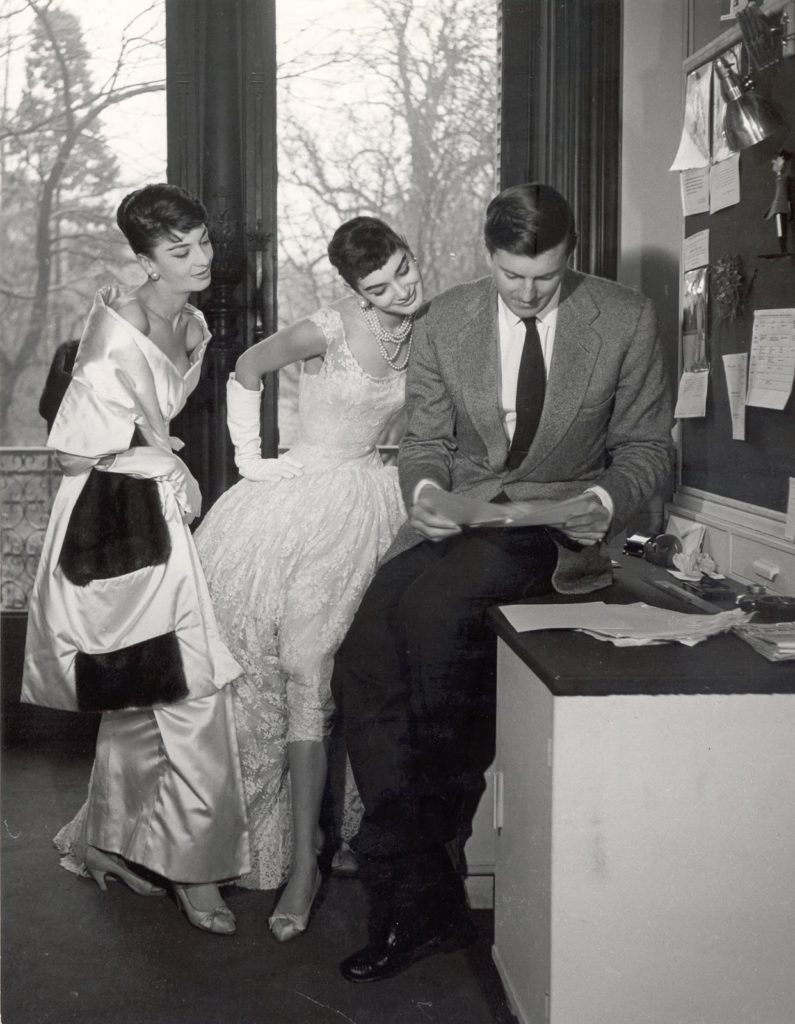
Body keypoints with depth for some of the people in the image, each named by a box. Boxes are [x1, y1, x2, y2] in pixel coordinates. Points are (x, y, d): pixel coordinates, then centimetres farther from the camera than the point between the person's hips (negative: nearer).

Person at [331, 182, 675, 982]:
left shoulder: (627, 322, -2)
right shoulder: (443, 323, 5)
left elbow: (646, 447, 4)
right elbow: (426, 438, 10)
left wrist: (604, 501, -16)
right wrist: (425, 487, -12)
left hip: (557, 526, -3)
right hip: (458, 520, 4)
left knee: (435, 603, -33)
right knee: (362, 662, -18)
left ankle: (435, 822, -11)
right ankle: (417, 899, -10)